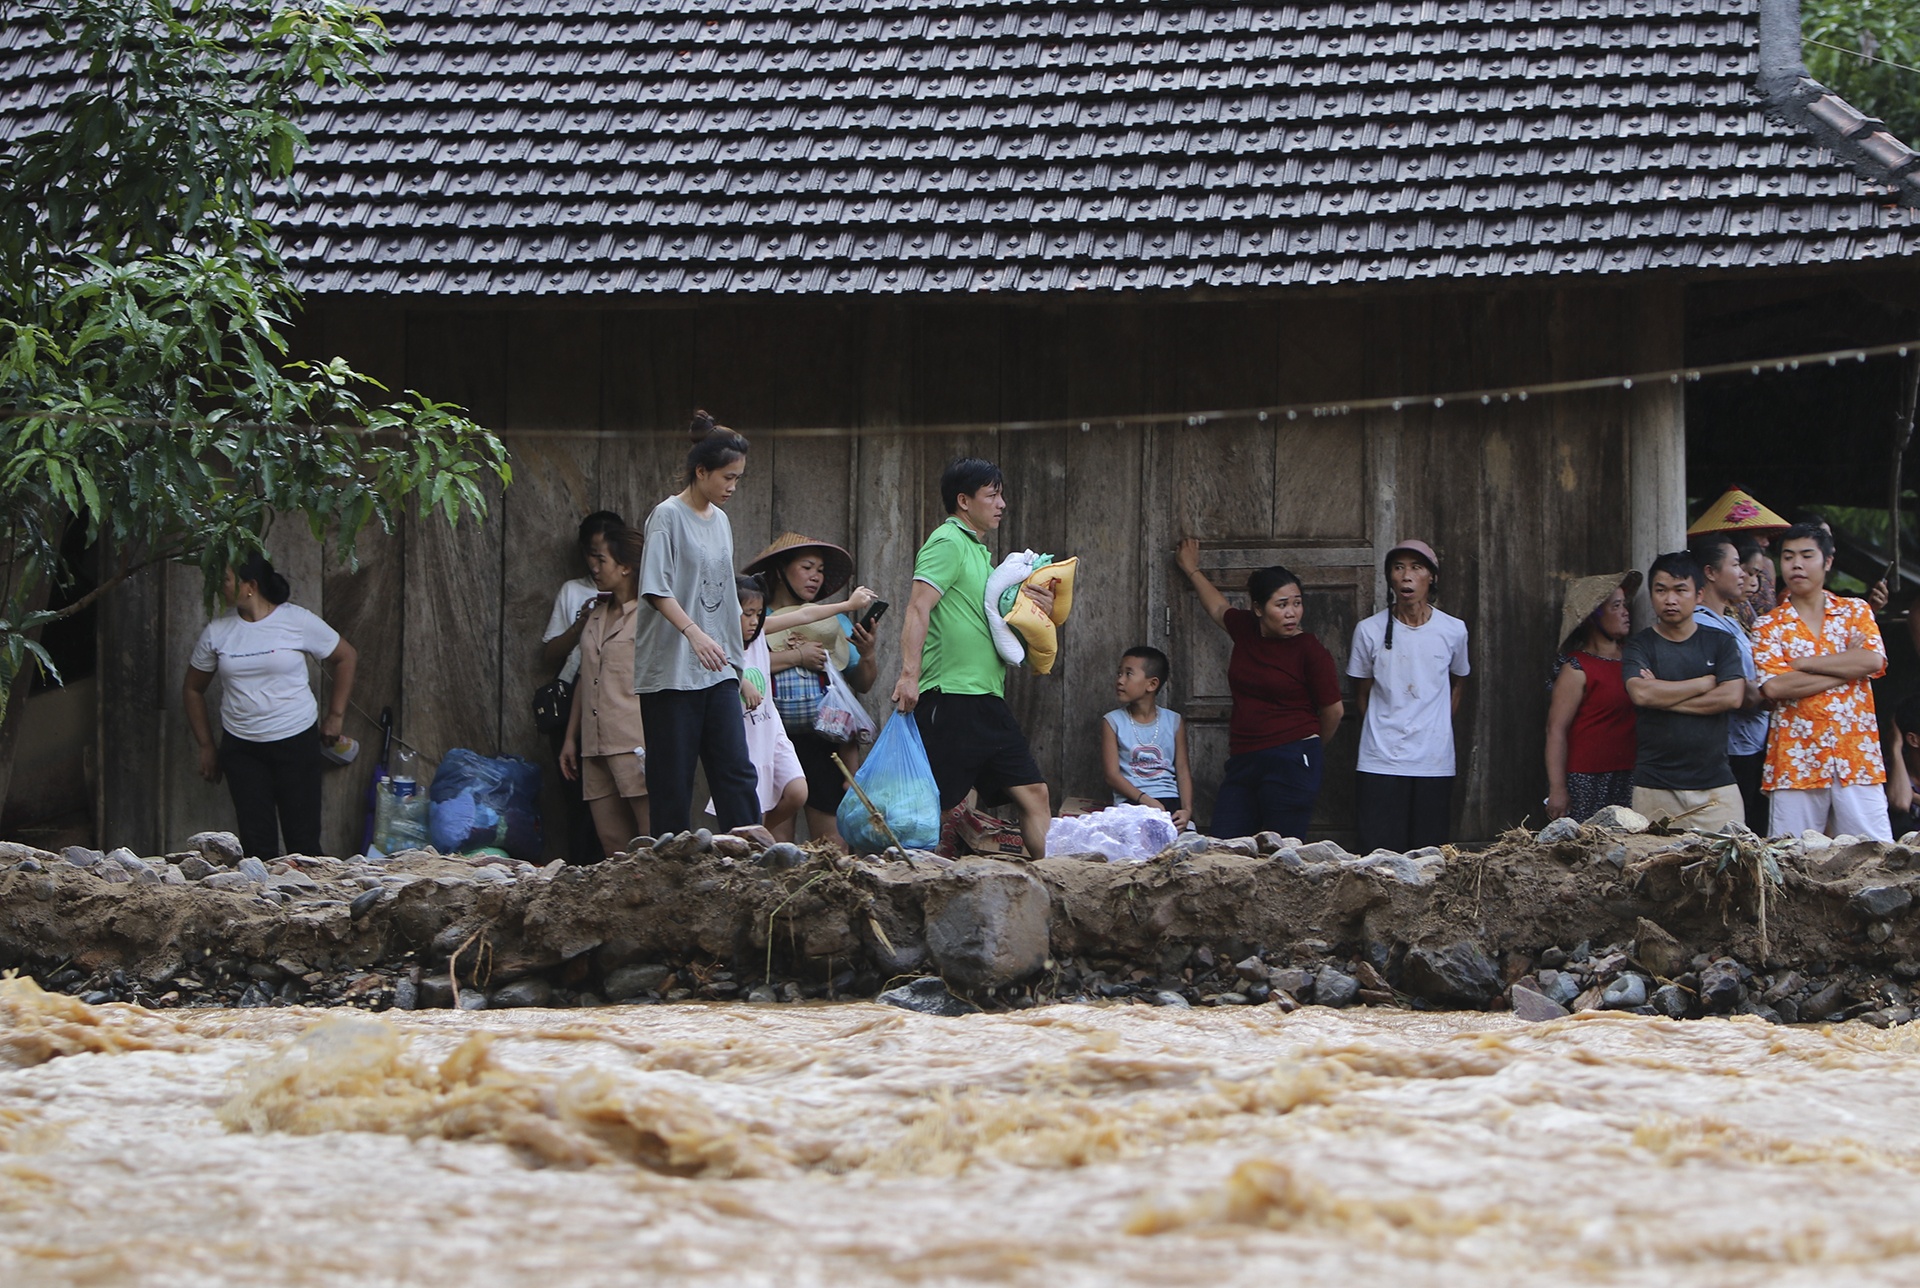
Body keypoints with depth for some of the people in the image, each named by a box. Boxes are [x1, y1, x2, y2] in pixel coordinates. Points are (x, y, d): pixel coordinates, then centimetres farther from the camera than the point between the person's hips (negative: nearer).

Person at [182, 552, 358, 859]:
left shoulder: (297, 621, -4)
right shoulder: (216, 632, 3)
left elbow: (347, 658, 7)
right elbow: (193, 689, 15)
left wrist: (335, 715, 4)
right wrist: (206, 746, 12)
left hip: (296, 741, -2)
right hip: (240, 748, 2)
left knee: (303, 838, -2)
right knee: (256, 842, -2)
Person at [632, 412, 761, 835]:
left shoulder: (720, 521, 15)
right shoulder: (667, 516, -7)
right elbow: (657, 590, -16)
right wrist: (694, 634, -29)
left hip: (718, 669, 7)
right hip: (672, 669, -7)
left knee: (736, 769, -1)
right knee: (673, 777, -3)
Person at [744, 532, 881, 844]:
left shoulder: (834, 622, 16)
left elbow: (862, 684, 15)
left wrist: (867, 655, -5)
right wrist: (795, 657, -12)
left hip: (826, 741, 2)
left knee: (831, 839, -5)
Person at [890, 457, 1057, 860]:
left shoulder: (979, 550, 22)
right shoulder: (948, 542, -7)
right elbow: (918, 608, -18)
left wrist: (1036, 607, 13)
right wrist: (909, 674, -29)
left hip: (987, 698, 10)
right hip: (951, 696, -10)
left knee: (1033, 793, 6)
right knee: (931, 804, -9)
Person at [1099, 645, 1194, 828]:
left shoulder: (1173, 722, 12)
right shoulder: (1113, 722, 7)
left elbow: (1183, 771, 8)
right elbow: (1112, 774, -1)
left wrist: (1187, 809, -10)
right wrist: (1145, 799, -16)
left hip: (1170, 799, 2)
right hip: (1132, 801, -2)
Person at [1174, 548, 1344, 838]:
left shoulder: (1310, 651, -7)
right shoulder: (1245, 629, 9)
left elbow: (1333, 710, 4)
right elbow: (1218, 608, 33)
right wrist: (1192, 571, 49)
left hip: (1291, 766, -6)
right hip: (1242, 762, 6)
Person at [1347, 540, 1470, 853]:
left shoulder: (1453, 630, 1)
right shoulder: (1369, 630, -2)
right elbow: (1362, 694, 10)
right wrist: (1381, 737, 10)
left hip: (1435, 765, 1)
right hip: (1381, 765, -1)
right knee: (1379, 854, -6)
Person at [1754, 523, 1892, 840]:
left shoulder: (1855, 611, 11)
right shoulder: (1770, 626, 7)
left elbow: (1873, 660, -8)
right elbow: (1774, 686, -9)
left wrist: (1802, 663, -8)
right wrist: (1845, 671, -8)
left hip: (1857, 757, 1)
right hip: (1797, 762, -1)